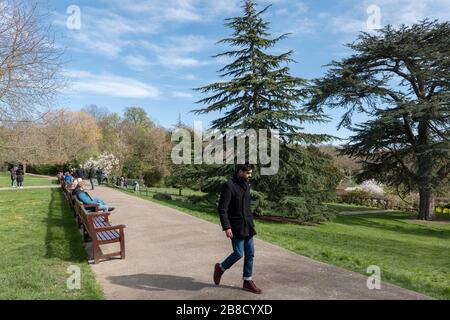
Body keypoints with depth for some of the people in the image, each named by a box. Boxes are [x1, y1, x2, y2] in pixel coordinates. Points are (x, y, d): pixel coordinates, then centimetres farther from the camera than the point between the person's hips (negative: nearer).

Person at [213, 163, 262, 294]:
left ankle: (247, 281, 21)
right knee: (238, 253, -4)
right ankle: (220, 268, 23)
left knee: (250, 254, 8)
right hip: (236, 227, -7)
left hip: (248, 226, 7)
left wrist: (251, 222, 18)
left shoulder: (246, 185, 10)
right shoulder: (228, 185, -15)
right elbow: (222, 208, -17)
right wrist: (226, 227, -22)